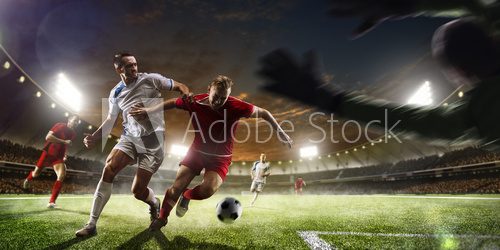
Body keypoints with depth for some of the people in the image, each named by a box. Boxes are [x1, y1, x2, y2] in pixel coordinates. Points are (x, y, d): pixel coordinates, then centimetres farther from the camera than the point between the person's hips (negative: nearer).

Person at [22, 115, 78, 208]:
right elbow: (48, 137, -26)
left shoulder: (73, 134, 5)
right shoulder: (60, 126, -14)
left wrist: (64, 155, 11)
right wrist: (64, 141, -30)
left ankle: (51, 202, -19)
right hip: (48, 153, -4)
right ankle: (28, 179, 49)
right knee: (36, 173, 7)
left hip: (58, 156, 4)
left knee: (62, 175, -19)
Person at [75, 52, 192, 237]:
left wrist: (187, 95, -22)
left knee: (137, 190, -6)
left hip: (152, 141, -4)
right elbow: (110, 120, 16)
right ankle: (91, 225, -10)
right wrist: (95, 137, 1)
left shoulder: (150, 79, -5)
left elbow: (179, 87, 0)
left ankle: (155, 204, 32)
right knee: (109, 169, -20)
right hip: (129, 138, 4)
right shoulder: (115, 93, 8)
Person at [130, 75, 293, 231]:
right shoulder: (194, 102, -15)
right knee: (177, 187, -6)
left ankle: (186, 196, 14)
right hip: (197, 151, 2)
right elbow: (172, 103, 4)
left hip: (221, 158, -1)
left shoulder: (236, 107, -22)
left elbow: (263, 113, -9)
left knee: (207, 190, -23)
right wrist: (149, 110, 5)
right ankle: (161, 218, 23)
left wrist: (281, 133, -5)